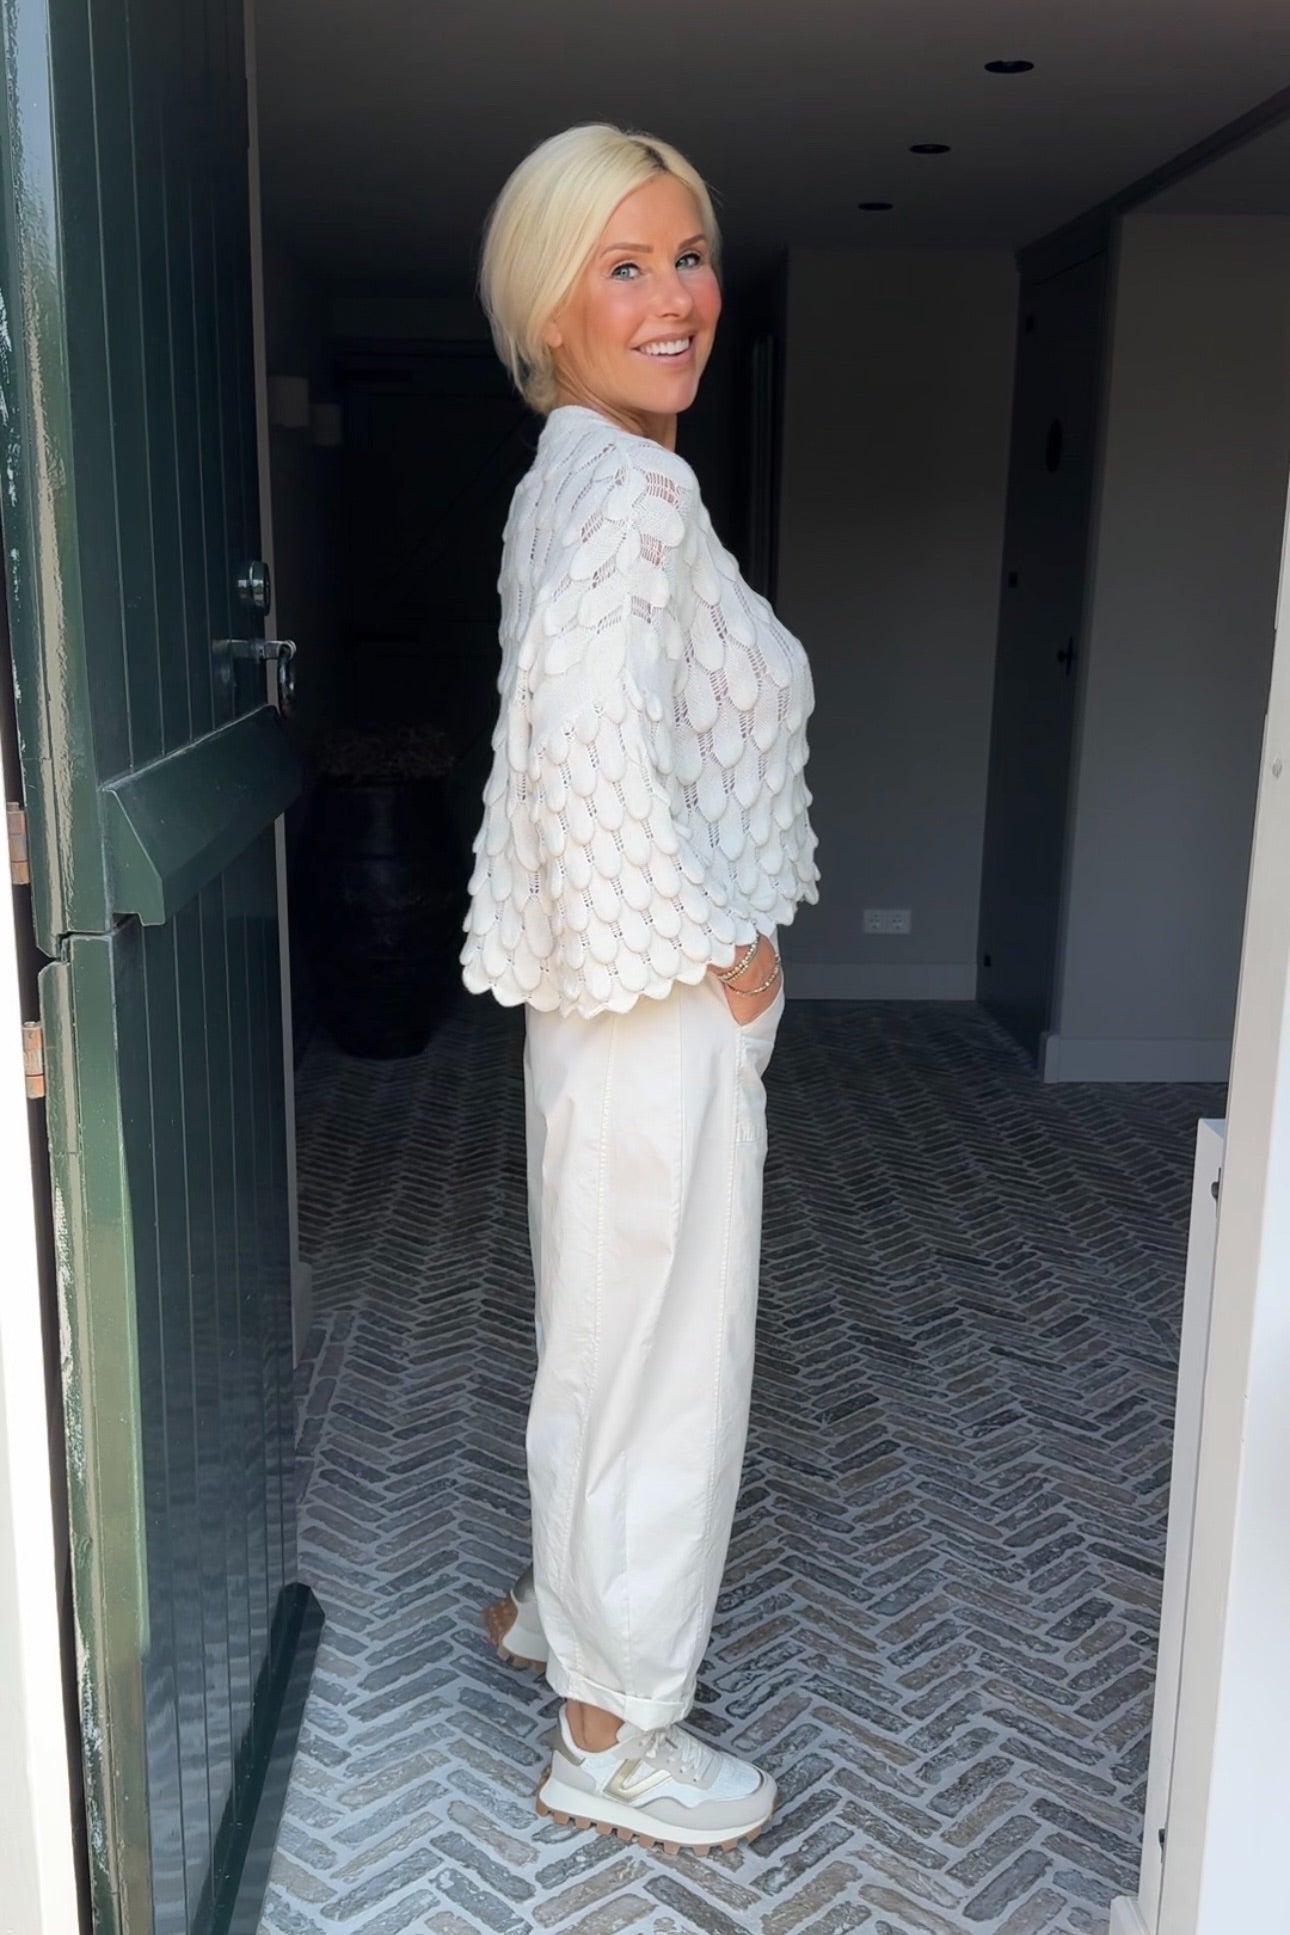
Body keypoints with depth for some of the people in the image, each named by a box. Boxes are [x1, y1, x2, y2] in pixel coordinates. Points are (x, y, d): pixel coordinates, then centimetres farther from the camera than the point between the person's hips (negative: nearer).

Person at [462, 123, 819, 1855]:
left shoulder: (577, 478, 12)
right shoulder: (634, 486, -20)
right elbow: (597, 743, -36)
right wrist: (718, 945, -22)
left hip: (621, 987, 10)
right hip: (661, 1003, -10)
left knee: (611, 1325, 24)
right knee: (664, 1351, 6)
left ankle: (561, 1601, 46)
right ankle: (614, 1736, 26)